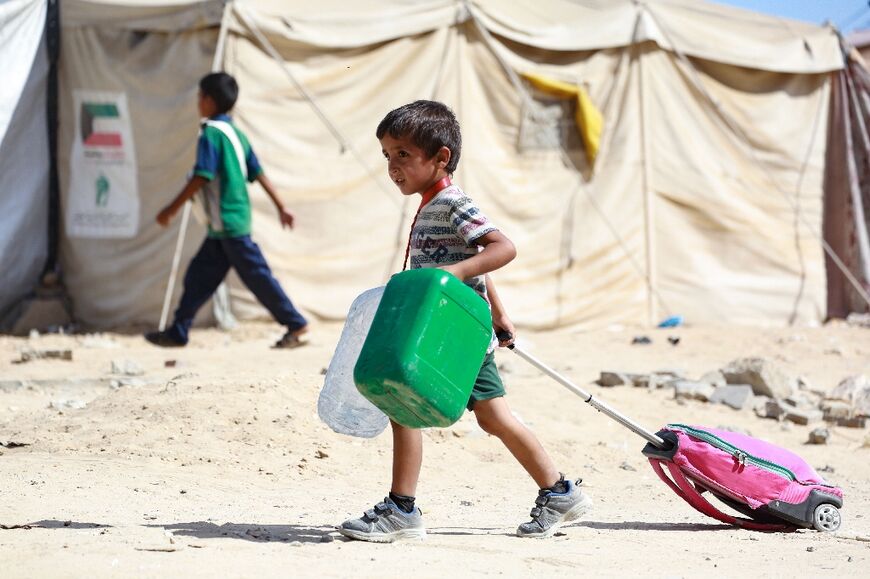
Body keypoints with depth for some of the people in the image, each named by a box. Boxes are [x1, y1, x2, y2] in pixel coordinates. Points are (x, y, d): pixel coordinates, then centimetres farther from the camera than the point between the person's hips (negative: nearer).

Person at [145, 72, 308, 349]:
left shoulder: (212, 133, -13)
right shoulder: (236, 133, 13)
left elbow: (202, 177, -19)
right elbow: (258, 174, 13)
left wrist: (172, 209, -14)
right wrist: (280, 206, 15)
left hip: (227, 221, -9)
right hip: (223, 226, 9)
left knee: (257, 274, -5)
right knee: (199, 276, 12)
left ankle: (295, 323, -3)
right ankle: (177, 332, 15)